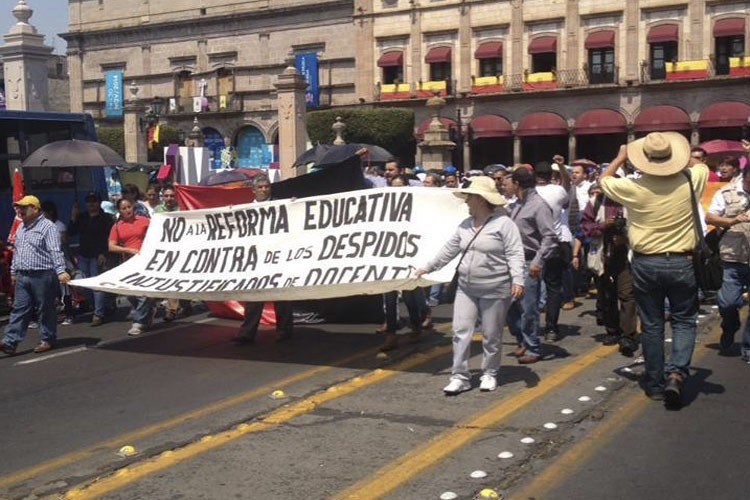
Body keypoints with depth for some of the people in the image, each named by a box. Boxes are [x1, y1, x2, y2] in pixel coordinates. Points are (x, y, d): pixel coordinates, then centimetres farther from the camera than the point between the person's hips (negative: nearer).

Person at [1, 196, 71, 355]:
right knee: (19, 309, 4)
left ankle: (47, 340, 14)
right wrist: (13, 272, 23)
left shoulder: (47, 226, -9)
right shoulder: (21, 228, 16)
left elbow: (55, 251, -17)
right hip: (22, 276, 7)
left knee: (46, 309, 3)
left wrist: (60, 271, -26)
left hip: (42, 275, -7)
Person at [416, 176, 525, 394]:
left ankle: (490, 374, 23)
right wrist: (428, 267, 19)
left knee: (491, 335, 5)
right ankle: (460, 376, 7)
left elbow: (514, 254, -15)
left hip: (495, 290, -6)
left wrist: (517, 280, -25)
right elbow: (450, 249, 18)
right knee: (461, 331, 1)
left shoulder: (503, 223, -10)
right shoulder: (465, 225, 10)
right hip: (466, 288, 6)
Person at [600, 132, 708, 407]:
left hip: (645, 264, 0)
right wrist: (679, 160, 30)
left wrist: (620, 157, 24)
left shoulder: (633, 188, -11)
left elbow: (604, 180, 9)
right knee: (684, 321, 11)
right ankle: (676, 373, -9)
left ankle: (655, 384, 18)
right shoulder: (690, 181, -7)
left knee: (651, 325, 11)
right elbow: (702, 166, 18)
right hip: (682, 263, 0)